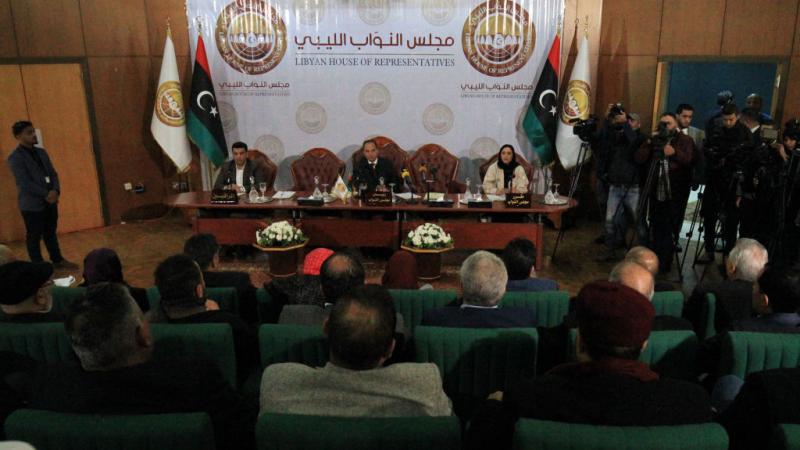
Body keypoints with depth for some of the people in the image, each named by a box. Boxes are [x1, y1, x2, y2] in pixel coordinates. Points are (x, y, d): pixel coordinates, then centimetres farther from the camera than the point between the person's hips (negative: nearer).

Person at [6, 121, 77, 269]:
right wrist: (46, 194, -16)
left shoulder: (41, 152, 9)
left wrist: (55, 191, -9)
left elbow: (53, 173, 9)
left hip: (50, 201, 6)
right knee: (34, 237, 6)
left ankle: (58, 260, 27)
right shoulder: (15, 157, -12)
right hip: (32, 204, -6)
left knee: (51, 233, 16)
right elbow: (24, 183, -17)